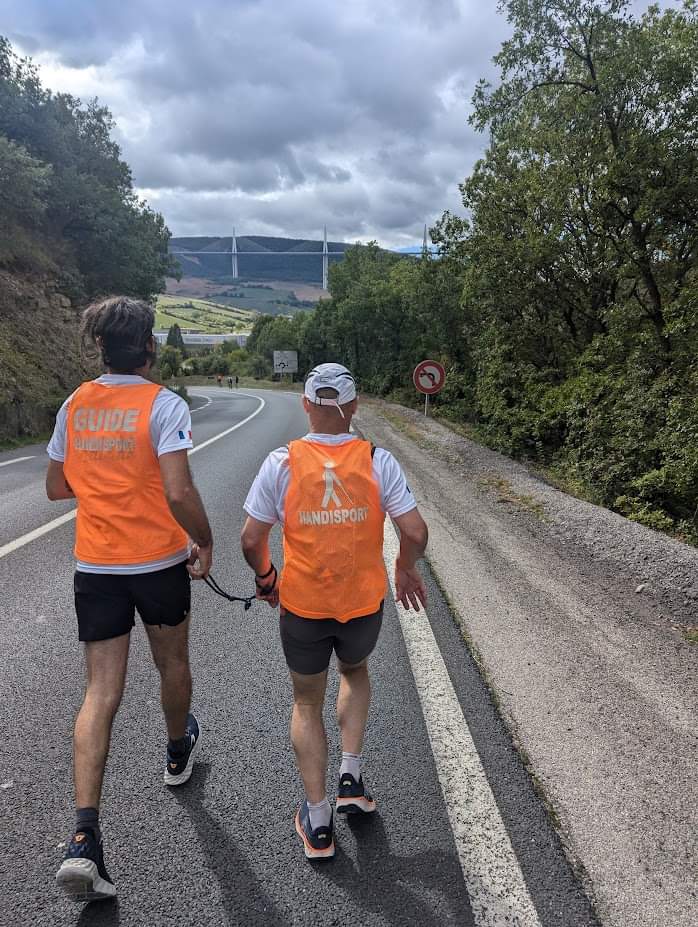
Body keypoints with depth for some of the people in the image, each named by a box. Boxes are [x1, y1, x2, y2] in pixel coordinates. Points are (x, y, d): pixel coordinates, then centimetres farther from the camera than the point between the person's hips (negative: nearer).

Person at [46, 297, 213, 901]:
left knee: (101, 694, 5)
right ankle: (178, 754, 47)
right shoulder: (164, 404, -14)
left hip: (95, 566, 4)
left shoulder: (75, 405, 3)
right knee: (173, 664, 22)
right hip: (159, 560, -3)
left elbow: (57, 487, 10)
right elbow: (179, 493, -22)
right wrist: (206, 543, -7)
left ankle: (84, 839, -2)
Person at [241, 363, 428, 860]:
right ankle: (351, 777, 27)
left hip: (301, 605, -1)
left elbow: (252, 541, -8)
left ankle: (318, 822, 23)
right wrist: (406, 570, 8)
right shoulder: (377, 460, -11)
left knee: (307, 703, 20)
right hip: (364, 603, 1)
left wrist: (266, 577, 12)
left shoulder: (282, 462, -11)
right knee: (356, 673, 32)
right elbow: (416, 532, -12)